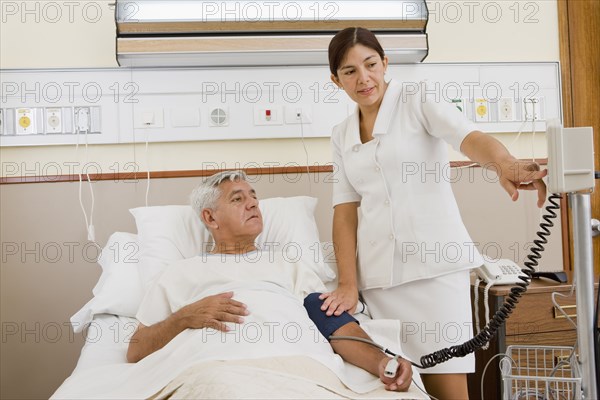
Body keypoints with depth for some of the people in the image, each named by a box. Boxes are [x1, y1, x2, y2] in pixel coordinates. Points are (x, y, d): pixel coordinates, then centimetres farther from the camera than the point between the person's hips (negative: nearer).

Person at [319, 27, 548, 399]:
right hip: (377, 273, 4)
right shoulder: (342, 136, 13)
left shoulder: (418, 99, 1)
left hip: (434, 263, -3)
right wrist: (348, 284, -1)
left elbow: (468, 135, -18)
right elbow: (345, 210, 8)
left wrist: (505, 163, -40)